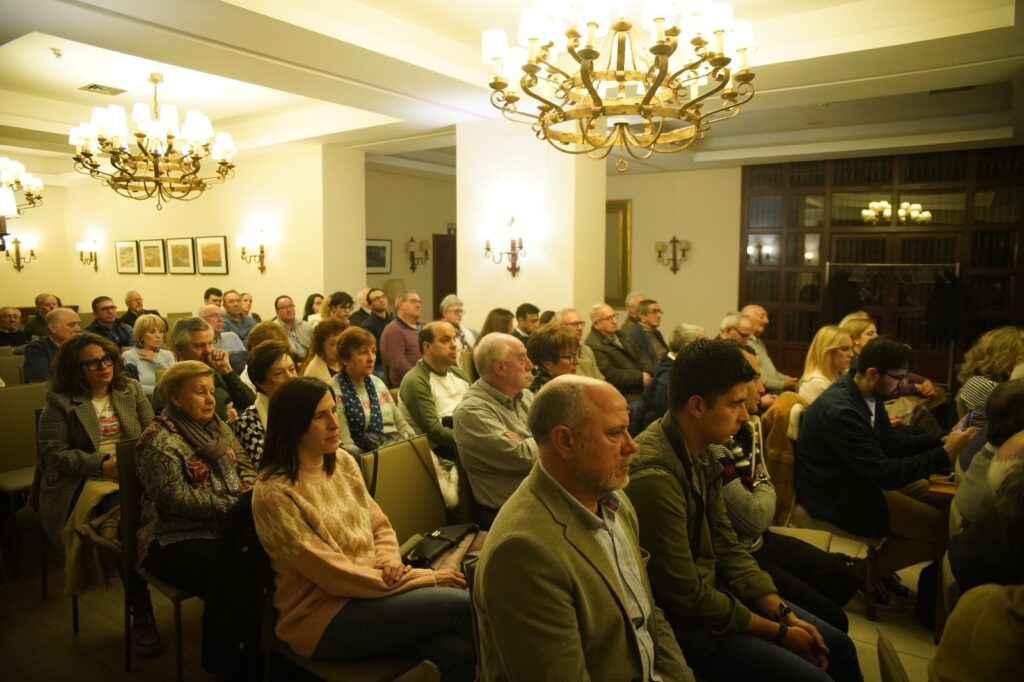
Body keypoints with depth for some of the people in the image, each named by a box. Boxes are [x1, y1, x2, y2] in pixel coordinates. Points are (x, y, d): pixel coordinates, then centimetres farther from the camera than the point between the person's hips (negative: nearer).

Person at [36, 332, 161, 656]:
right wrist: (102, 465, -16)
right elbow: (54, 452, -3)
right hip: (87, 481, -3)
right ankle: (141, 614, -21)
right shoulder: (59, 399, 4)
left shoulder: (131, 389, 14)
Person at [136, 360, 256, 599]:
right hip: (180, 539, -6)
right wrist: (232, 505, -17)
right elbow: (178, 499, -17)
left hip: (229, 527, 7)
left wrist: (249, 493, -7)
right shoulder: (159, 441, -10)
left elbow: (244, 465, 14)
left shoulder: (218, 427, 13)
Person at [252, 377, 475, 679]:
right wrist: (427, 578, -15)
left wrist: (389, 561, -12)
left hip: (370, 590, 6)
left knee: (458, 652, -22)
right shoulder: (274, 494, -16)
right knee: (460, 604, -20)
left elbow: (380, 527, 12)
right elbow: (334, 575, -18)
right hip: (323, 616, -5)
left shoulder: (343, 463, 4)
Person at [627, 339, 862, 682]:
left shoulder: (702, 452, -1)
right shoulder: (654, 477, -30)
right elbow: (688, 597, -23)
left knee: (838, 646, 13)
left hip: (713, 587, 9)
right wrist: (778, 632, -10)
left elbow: (727, 547, 7)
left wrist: (785, 612, -1)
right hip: (681, 620, -9)